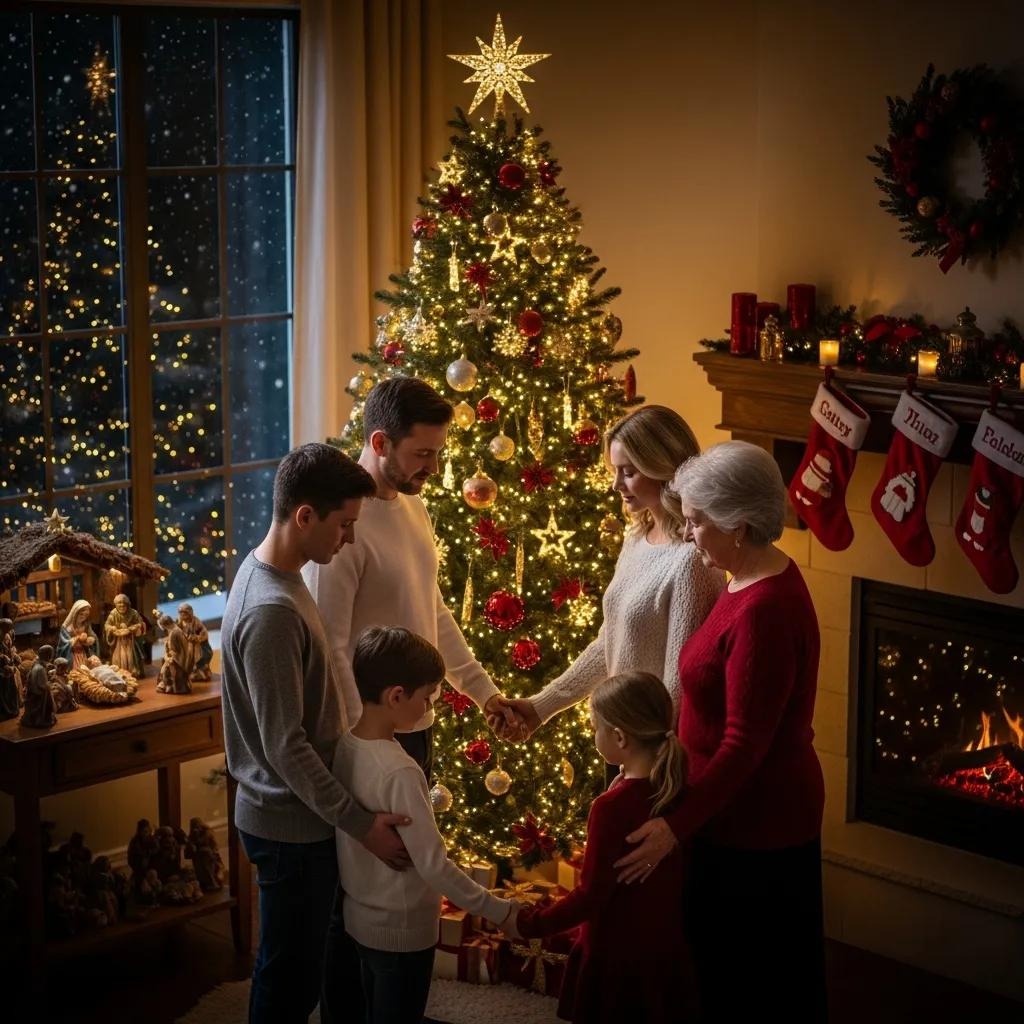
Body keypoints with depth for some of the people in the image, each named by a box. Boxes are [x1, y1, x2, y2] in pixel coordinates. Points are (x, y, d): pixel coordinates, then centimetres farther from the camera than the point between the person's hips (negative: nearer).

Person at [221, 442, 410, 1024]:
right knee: (290, 976, 6)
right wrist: (360, 823, -22)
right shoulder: (271, 611, -28)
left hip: (299, 813, 9)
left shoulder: (271, 572, 4)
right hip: (293, 826, -9)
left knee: (297, 966, 22)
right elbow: (285, 746, -26)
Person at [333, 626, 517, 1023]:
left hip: (360, 917, 7)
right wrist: (499, 911, -19)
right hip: (402, 929, -7)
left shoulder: (343, 747, -6)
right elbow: (433, 864, -27)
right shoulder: (400, 771, -29)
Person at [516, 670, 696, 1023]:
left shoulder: (612, 806, -25)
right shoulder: (680, 784, -7)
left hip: (618, 960, -6)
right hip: (669, 953, 6)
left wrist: (529, 924, -8)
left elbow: (591, 896, -20)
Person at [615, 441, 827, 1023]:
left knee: (741, 971, 6)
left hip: (756, 818, -10)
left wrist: (679, 825, -27)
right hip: (757, 807, 10)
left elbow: (745, 743, -27)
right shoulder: (759, 576, 4)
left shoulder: (764, 611, -27)